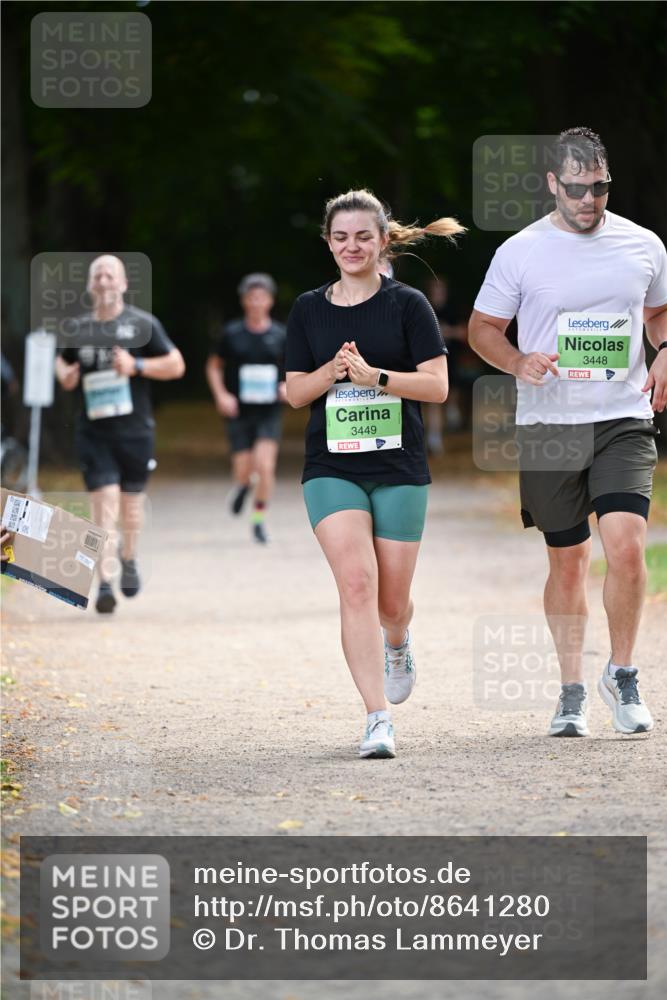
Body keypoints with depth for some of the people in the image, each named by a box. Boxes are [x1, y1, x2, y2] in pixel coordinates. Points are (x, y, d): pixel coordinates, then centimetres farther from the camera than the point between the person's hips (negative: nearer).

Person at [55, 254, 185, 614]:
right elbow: (63, 360, 26)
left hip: (135, 430, -1)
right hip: (94, 432, 1)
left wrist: (136, 366, -16)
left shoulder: (142, 324, -2)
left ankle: (128, 558, 39)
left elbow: (176, 365, -1)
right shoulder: (78, 328, 7)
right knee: (104, 503, -11)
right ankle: (104, 584, -13)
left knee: (131, 503, 10)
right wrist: (65, 375, 2)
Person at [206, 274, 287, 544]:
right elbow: (214, 365, 10)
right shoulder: (232, 333, -1)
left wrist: (288, 386, -7)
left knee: (265, 466, -14)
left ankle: (259, 519, 3)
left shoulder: (280, 335, 1)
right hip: (240, 411, 0)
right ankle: (244, 485, 37)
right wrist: (221, 395, -4)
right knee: (243, 471, -1)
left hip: (269, 412, 0)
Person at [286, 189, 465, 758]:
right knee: (356, 583, -18)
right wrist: (334, 371, -11)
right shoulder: (309, 310, 8)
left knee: (393, 601, 6)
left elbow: (437, 385, -5)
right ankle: (378, 719, -18)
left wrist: (375, 375, -18)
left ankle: (398, 644, 45)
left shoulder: (407, 305, 0)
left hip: (399, 469, -1)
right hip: (332, 469, 1)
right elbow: (295, 392, 9)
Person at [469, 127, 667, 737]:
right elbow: (483, 328, 8)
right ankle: (572, 692, 20)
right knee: (567, 560, 5)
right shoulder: (521, 252, 0)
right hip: (548, 426, 0)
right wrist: (520, 363, -12)